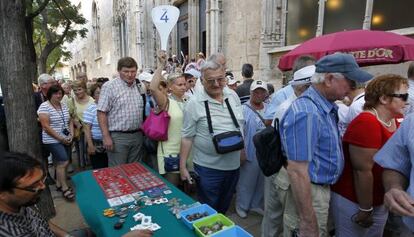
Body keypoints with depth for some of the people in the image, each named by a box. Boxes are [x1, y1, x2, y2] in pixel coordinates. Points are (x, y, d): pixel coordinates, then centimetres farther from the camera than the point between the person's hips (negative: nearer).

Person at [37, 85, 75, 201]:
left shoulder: (64, 106, 10)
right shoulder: (44, 107, -10)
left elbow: (70, 121, 14)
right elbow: (46, 126, -16)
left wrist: (71, 135, 0)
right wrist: (61, 138, -15)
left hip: (66, 140, 6)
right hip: (53, 141, -6)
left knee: (61, 163, 11)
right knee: (63, 162, -10)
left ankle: (59, 184, 25)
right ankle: (65, 188, 1)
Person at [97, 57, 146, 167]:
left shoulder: (140, 86, 8)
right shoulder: (109, 86, -7)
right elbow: (101, 113, -10)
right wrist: (106, 137, -14)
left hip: (138, 135, 5)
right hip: (118, 137, -5)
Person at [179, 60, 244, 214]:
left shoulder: (233, 96, 2)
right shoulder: (194, 104, -13)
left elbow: (240, 125, 12)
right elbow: (187, 137, -10)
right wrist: (182, 167, -9)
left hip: (233, 165, 5)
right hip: (208, 167, -5)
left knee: (224, 207, 24)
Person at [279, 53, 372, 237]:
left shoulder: (327, 107, 4)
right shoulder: (306, 113, -27)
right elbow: (297, 171, -28)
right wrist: (308, 221, -24)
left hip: (323, 189, 9)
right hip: (307, 193, -9)